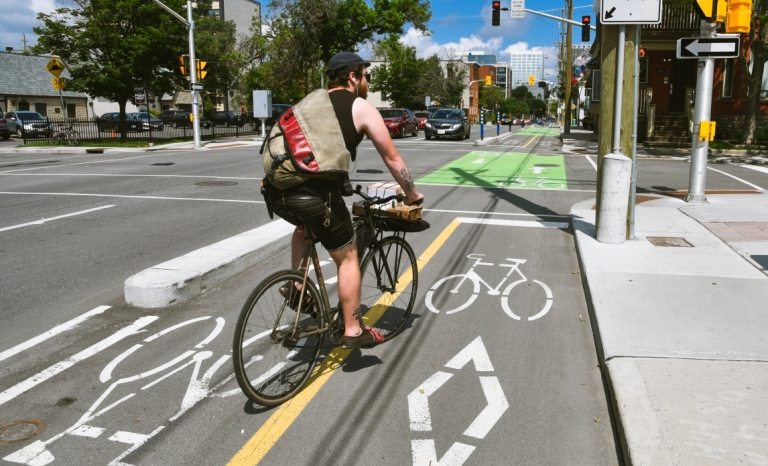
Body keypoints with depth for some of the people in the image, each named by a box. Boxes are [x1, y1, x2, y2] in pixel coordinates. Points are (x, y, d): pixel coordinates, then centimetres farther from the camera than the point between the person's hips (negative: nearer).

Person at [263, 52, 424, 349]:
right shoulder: (361, 107, 9)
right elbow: (392, 158, 13)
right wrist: (412, 194, 27)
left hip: (278, 193, 6)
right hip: (315, 195, -6)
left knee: (304, 224, 39)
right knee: (347, 258, 14)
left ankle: (296, 287, 31)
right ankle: (353, 331, 21)